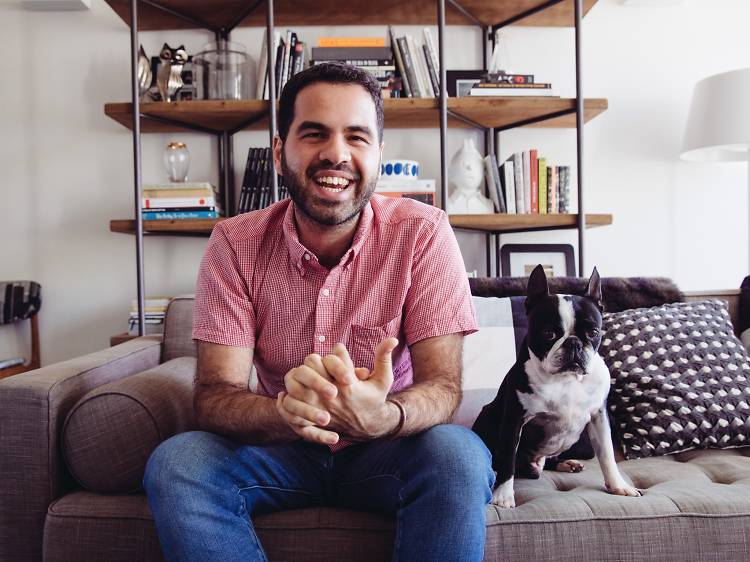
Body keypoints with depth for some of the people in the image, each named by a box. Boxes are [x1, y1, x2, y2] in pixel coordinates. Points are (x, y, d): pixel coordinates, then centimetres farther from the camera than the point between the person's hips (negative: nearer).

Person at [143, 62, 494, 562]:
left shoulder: (424, 233, -13)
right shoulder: (235, 243, -9)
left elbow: (443, 386, -18)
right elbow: (215, 396, -15)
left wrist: (382, 417, -42)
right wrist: (284, 412, -39)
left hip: (386, 448, -1)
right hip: (284, 449, 2)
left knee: (457, 454, -32)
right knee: (175, 462, -24)